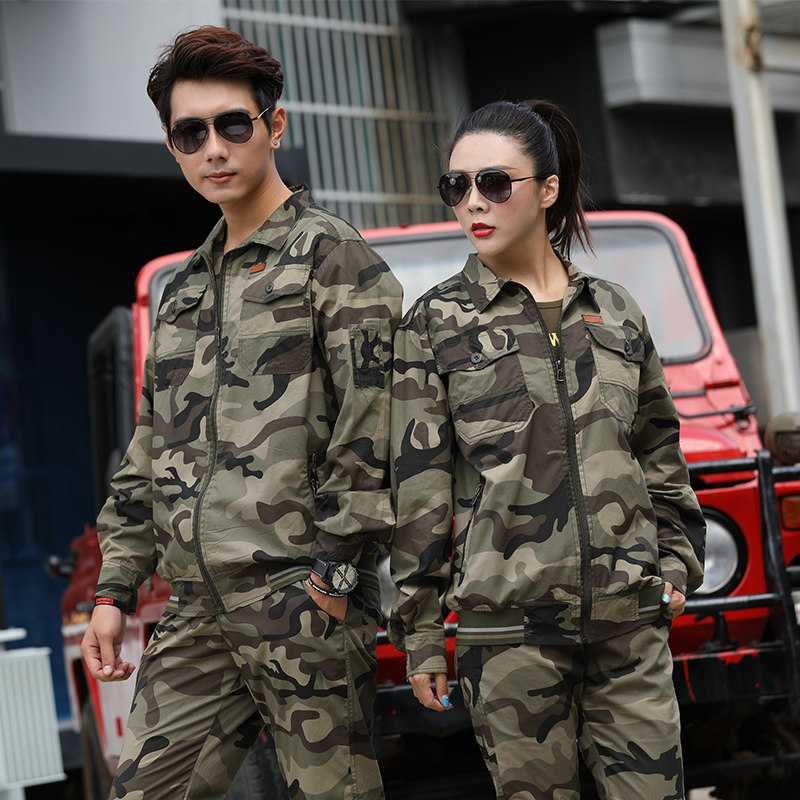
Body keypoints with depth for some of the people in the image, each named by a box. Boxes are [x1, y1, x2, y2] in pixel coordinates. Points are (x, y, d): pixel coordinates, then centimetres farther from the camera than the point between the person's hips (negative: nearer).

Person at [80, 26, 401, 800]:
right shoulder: (182, 291, 22)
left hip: (300, 595, -7)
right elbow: (146, 458, 24)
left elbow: (369, 434, -10)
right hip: (198, 609, 7)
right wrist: (114, 590, 17)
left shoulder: (331, 257, -1)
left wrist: (332, 575, -15)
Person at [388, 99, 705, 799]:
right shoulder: (436, 323, 4)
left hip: (631, 616, 2)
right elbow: (418, 489, 1)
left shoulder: (615, 310, 12)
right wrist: (420, 631, -1)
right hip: (509, 623, -2)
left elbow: (660, 449, 20)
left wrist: (677, 559, 13)